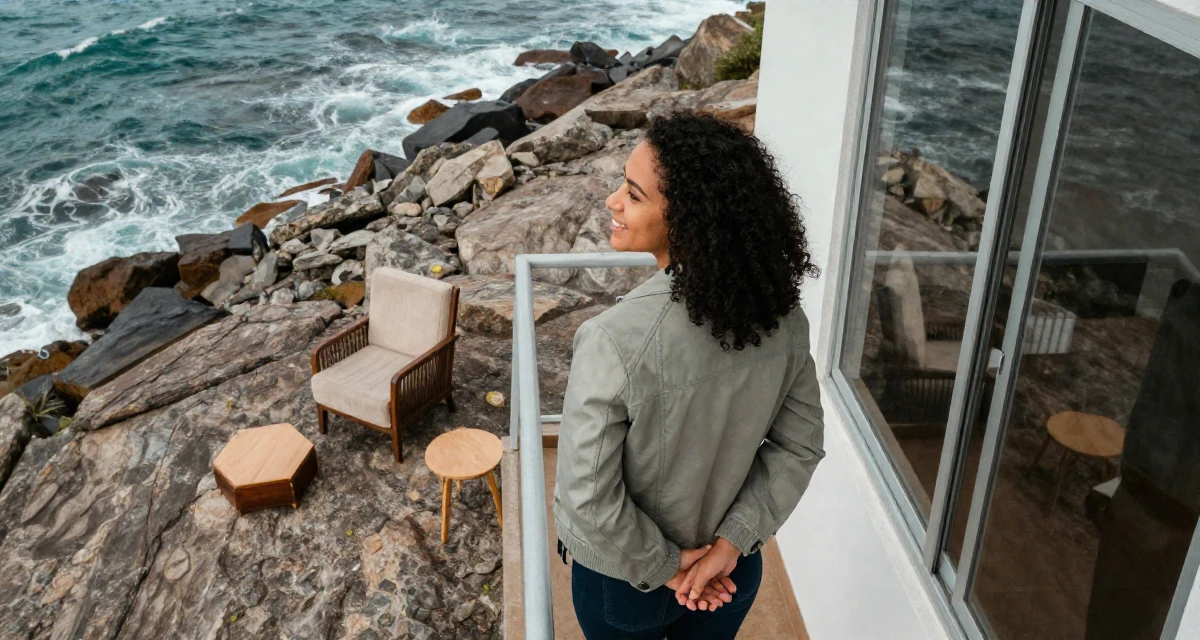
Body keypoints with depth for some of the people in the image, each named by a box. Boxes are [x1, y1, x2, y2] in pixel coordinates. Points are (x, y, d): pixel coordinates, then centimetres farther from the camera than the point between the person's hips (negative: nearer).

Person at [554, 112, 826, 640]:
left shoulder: (614, 341, -33)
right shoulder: (781, 315, -17)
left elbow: (589, 500, -28)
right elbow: (799, 446, -7)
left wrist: (662, 566, -13)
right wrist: (731, 542, -6)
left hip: (623, 577, -4)